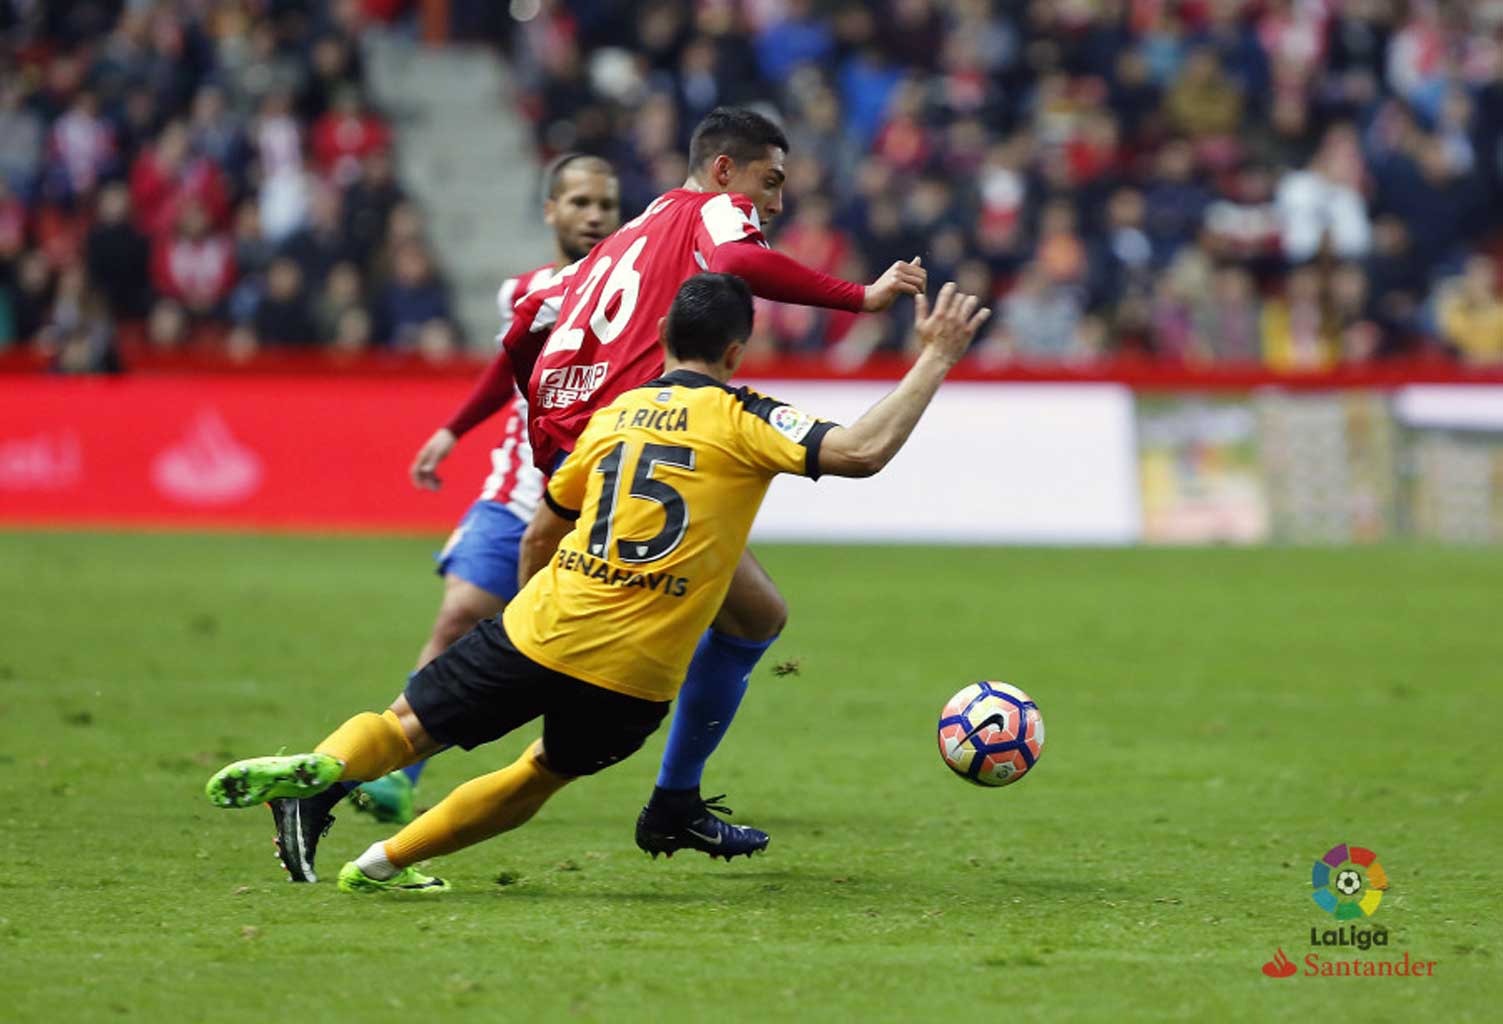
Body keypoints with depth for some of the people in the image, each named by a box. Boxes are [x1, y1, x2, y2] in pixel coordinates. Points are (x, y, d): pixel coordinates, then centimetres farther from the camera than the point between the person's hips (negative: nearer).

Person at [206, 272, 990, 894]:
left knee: (405, 727, 12)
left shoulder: (615, 413, 15)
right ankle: (385, 860, 13)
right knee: (544, 773, 22)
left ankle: (323, 765, -20)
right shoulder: (739, 417, -1)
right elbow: (860, 452, -13)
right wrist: (933, 362, -6)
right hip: (636, 675, -2)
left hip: (540, 628, 2)